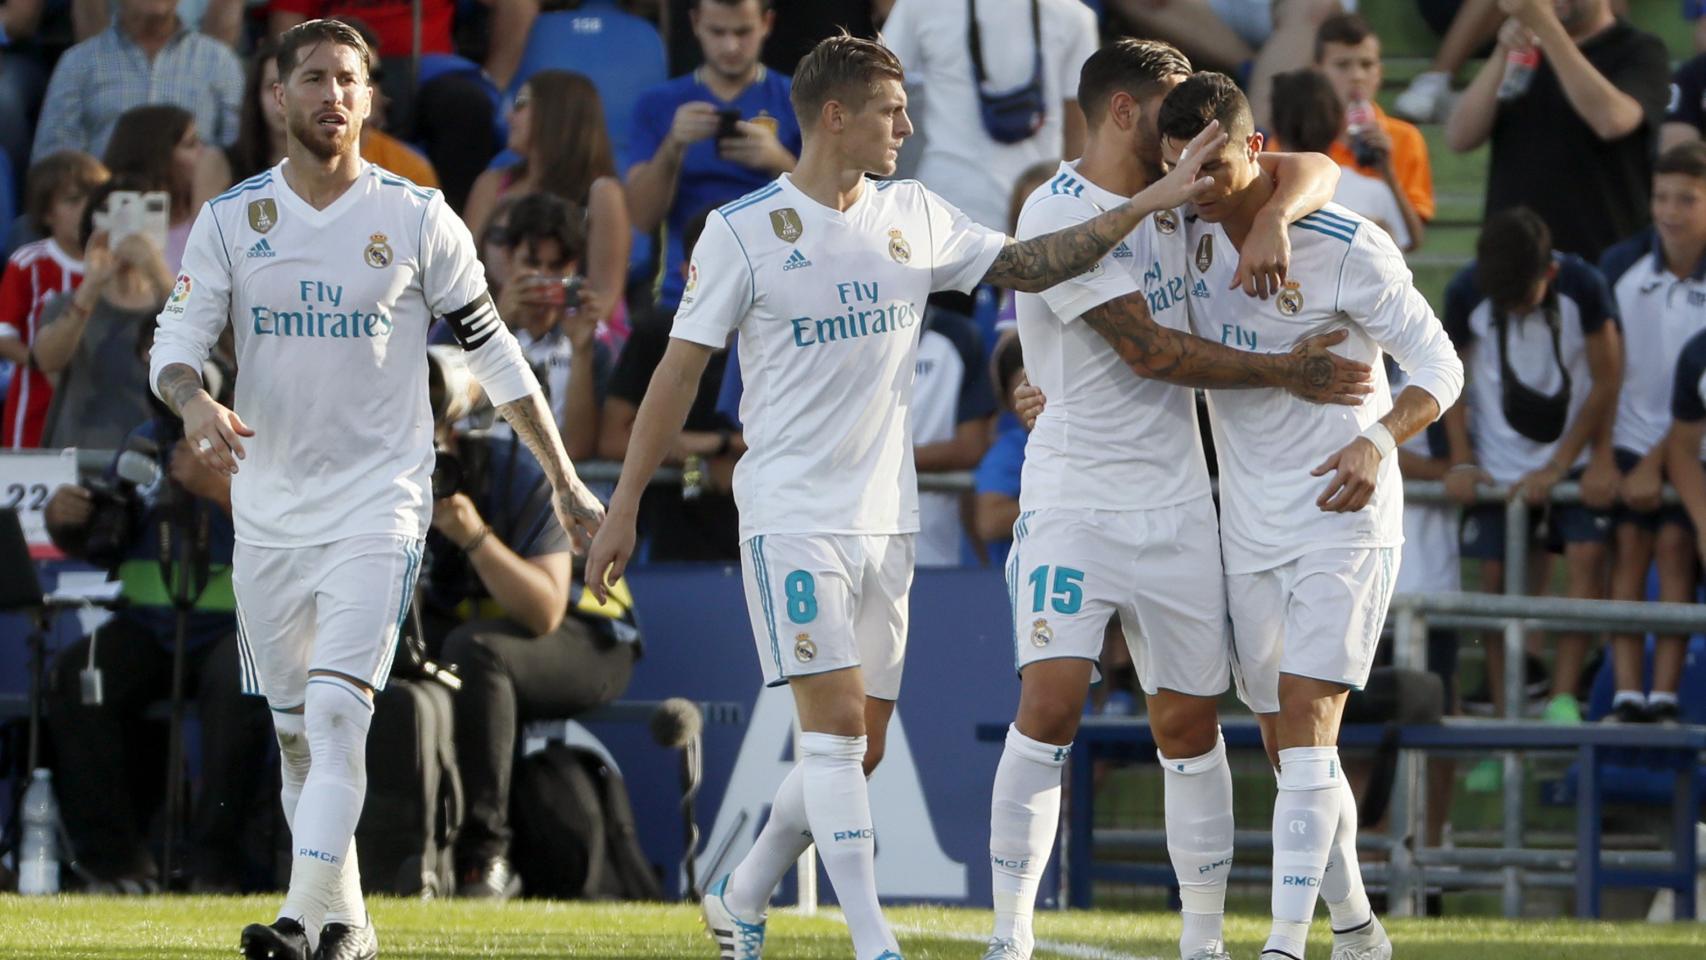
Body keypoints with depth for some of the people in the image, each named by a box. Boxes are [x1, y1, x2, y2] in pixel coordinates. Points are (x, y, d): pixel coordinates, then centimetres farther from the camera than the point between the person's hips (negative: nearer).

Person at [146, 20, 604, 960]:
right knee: (295, 731, 9)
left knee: (336, 711, -18)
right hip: (268, 508, 3)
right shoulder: (231, 219, 3)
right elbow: (174, 342, -2)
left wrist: (564, 481, 8)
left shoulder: (416, 217, -1)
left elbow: (491, 349, 6)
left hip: (377, 502, -3)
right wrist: (195, 403, -26)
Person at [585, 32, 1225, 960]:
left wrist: (1145, 204, 0)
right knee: (836, 724, -14)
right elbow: (679, 370, -3)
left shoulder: (913, 216, 8)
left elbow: (1027, 265, 10)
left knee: (858, 747, 7)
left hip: (885, 518, 6)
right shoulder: (743, 231, -7)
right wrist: (623, 508, -2)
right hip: (791, 516, -6)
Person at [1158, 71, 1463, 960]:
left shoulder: (1347, 248, -15)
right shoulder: (1191, 234, 2)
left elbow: (1438, 367, -10)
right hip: (1248, 527, 6)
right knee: (1287, 745, 8)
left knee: (1305, 722, -17)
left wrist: (1377, 442, -27)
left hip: (1342, 514, -6)